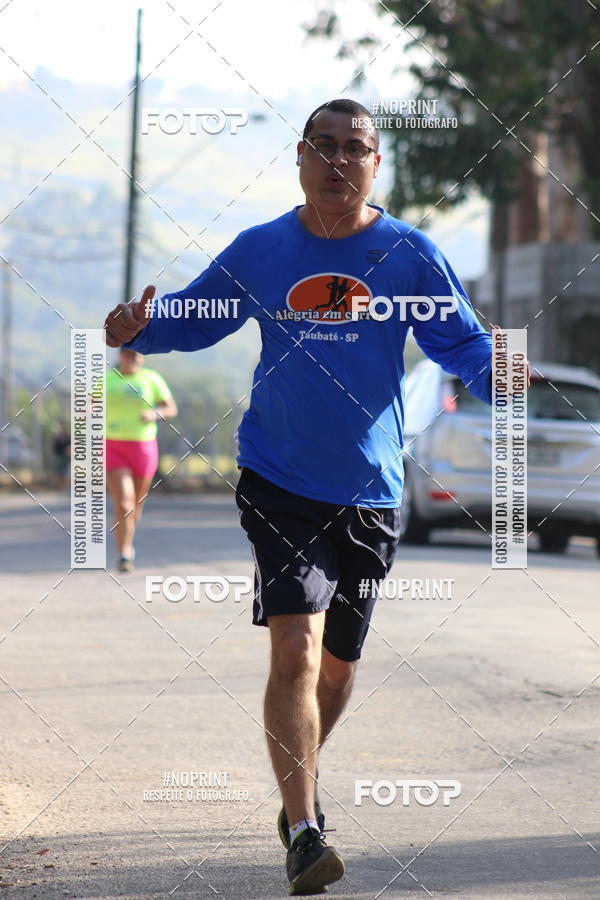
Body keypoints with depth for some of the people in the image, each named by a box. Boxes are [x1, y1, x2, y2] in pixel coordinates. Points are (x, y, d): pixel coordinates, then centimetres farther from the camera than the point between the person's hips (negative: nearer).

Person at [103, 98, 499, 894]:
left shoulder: (409, 253, -2)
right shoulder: (259, 252, 1)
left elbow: (463, 344, 1)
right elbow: (191, 321, 12)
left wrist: (497, 374, -21)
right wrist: (138, 330, -9)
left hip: (369, 493, 1)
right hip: (280, 483, -1)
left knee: (336, 665, 14)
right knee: (296, 649, -17)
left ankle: (298, 783, 42)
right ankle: (303, 834, -16)